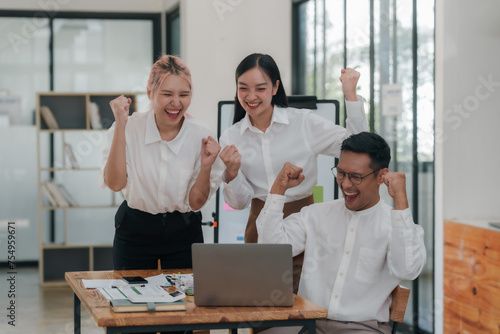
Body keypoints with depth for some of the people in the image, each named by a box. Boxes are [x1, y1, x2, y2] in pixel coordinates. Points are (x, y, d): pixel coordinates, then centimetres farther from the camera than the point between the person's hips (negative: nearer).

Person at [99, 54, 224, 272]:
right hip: (135, 231, -1)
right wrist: (120, 125, -26)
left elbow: (196, 203, -6)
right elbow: (115, 184, -24)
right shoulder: (129, 128, -12)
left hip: (183, 232, 1)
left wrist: (206, 166, -23)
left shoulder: (202, 137, -10)